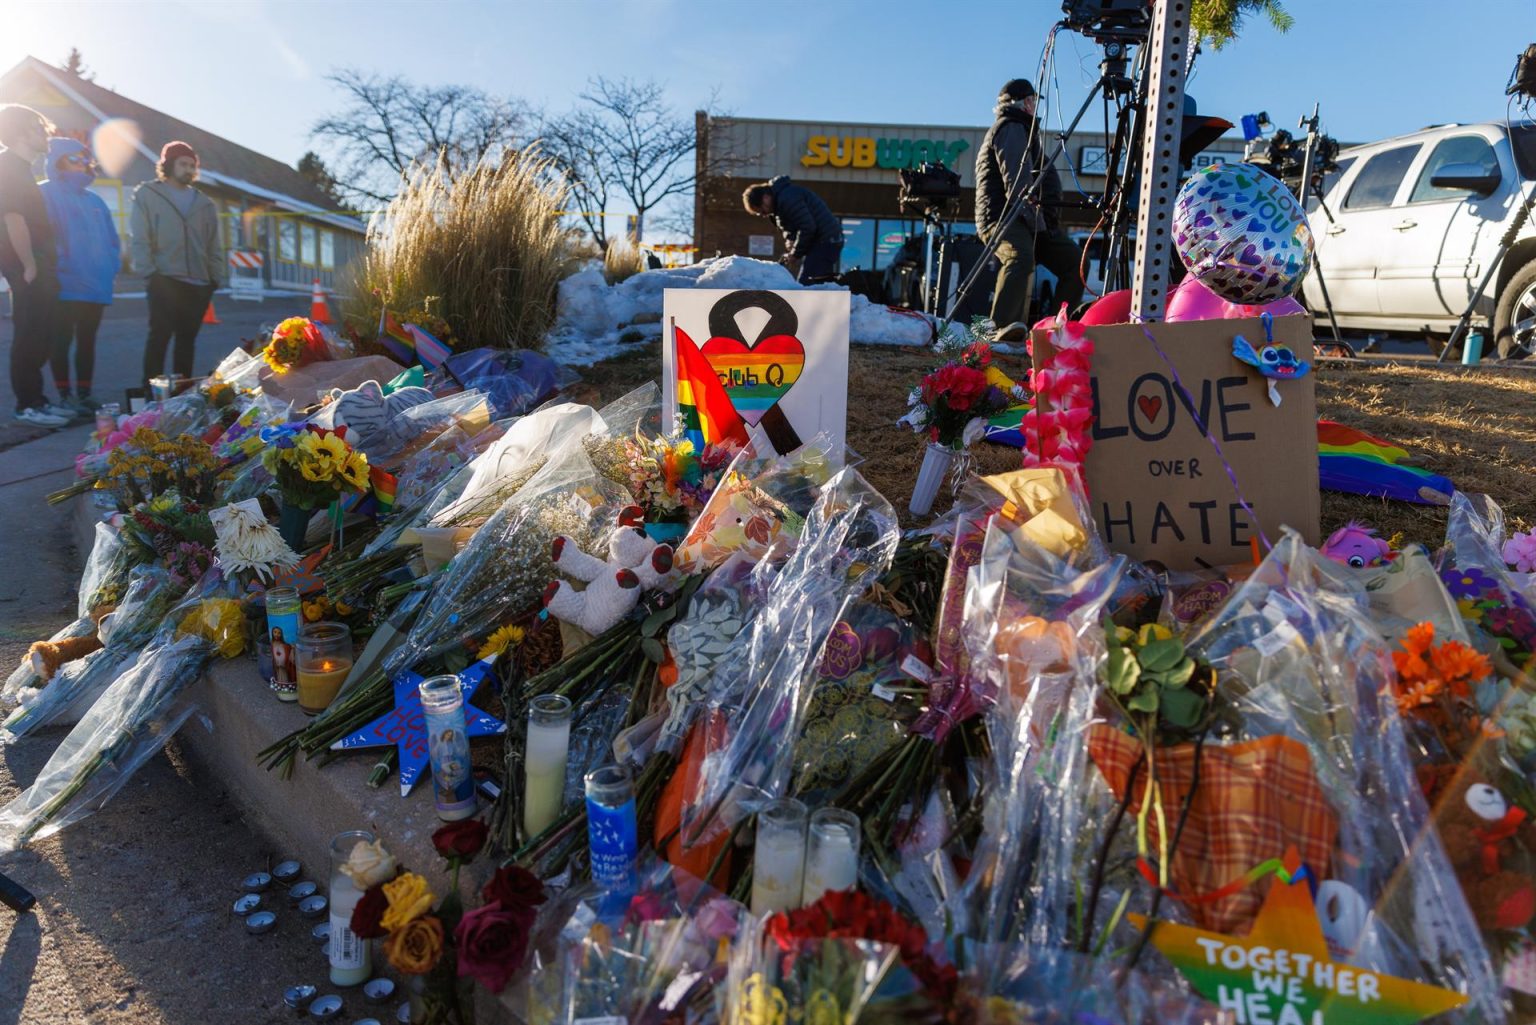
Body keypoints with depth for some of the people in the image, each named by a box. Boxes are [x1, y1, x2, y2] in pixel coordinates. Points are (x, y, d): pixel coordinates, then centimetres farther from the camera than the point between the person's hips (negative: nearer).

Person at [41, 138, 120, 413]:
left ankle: (84, 394, 17)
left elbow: (112, 241, 20)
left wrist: (110, 268, 5)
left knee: (87, 341, 10)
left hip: (96, 286, 7)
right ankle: (66, 396, 1)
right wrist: (57, 271, -18)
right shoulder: (47, 193, -2)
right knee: (62, 341, -2)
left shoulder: (94, 200, 20)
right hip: (65, 287, -6)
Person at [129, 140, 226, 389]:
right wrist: (149, 272, -11)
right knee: (160, 336, -7)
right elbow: (140, 239, -1)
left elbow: (213, 245, 17)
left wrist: (217, 277, 7)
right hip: (165, 281, -4)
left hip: (199, 284, 4)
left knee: (187, 339, 7)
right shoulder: (148, 195, 5)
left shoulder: (204, 204, 17)